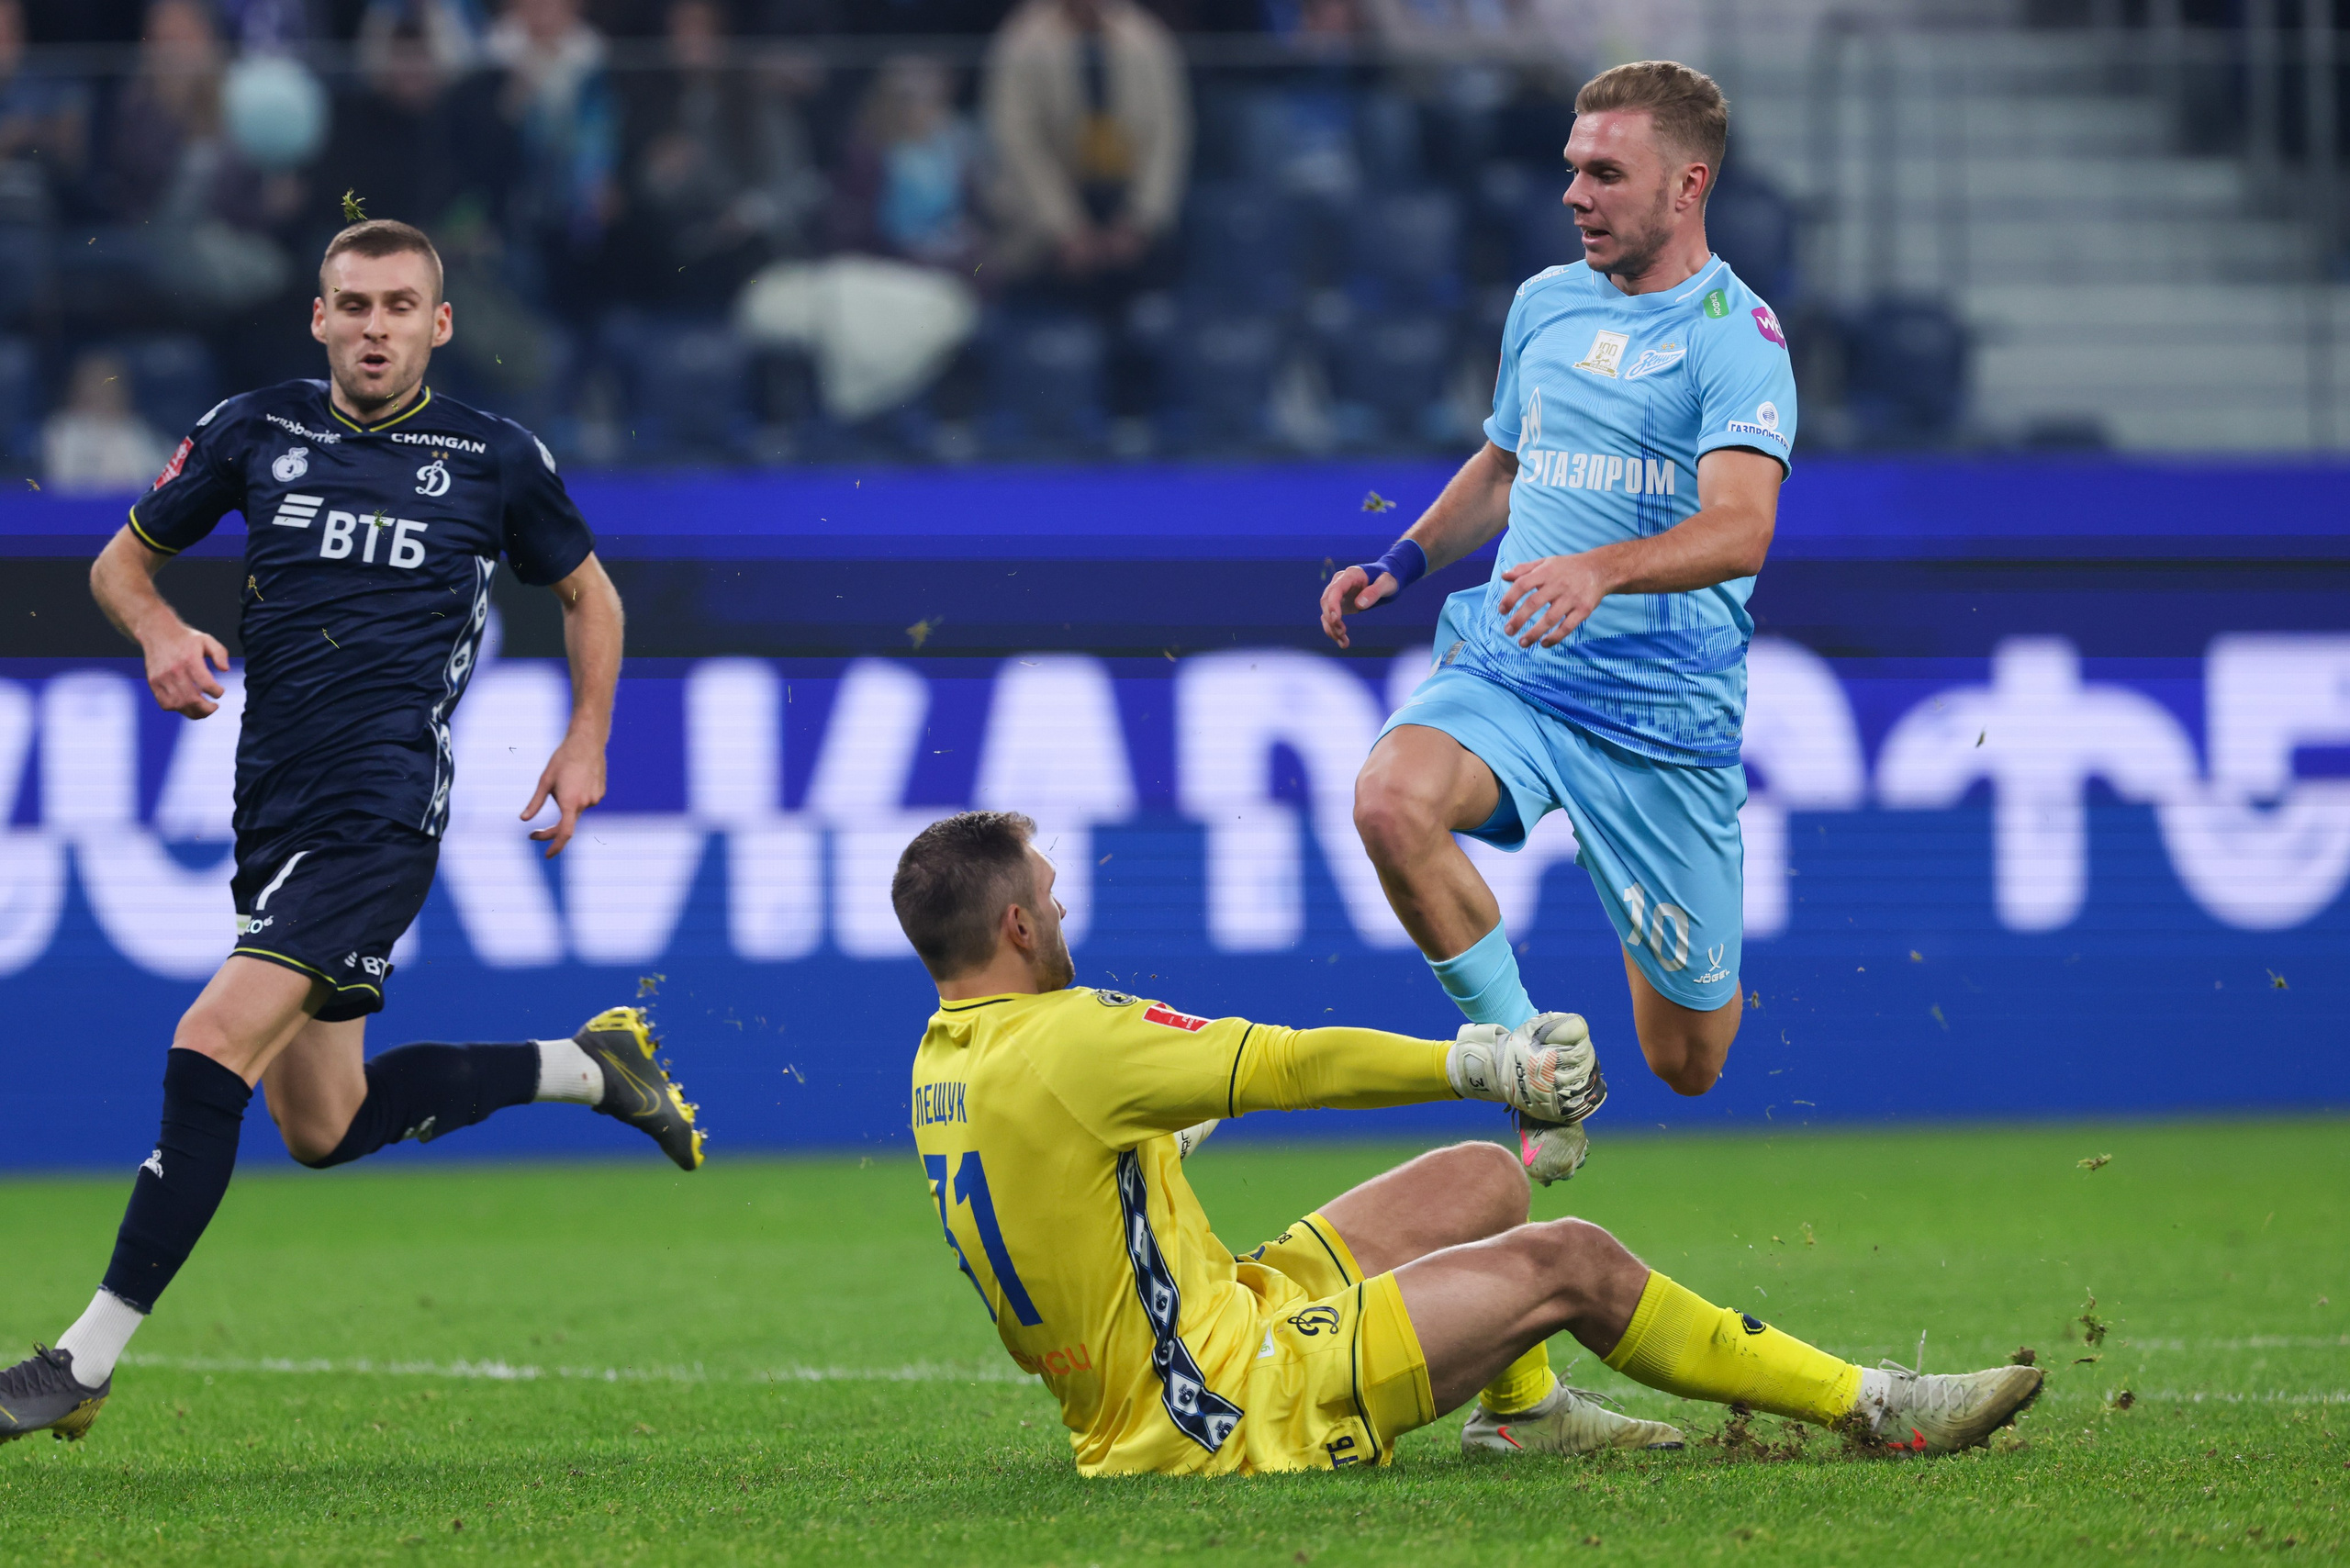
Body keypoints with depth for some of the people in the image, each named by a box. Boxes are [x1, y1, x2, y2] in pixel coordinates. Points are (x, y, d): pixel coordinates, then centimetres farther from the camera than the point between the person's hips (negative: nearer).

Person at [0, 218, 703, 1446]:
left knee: (211, 1049, -21)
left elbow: (585, 588, 19)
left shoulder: (496, 460, 1)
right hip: (274, 812, 6)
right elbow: (122, 559, 17)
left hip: (382, 812, -5)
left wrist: (587, 739, 10)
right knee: (323, 1129, 13)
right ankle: (588, 1067, 34)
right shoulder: (254, 433, 6)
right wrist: (161, 632, -5)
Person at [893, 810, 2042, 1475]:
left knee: (1484, 1181, 16)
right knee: (1568, 1262, -7)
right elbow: (1293, 1066, -17)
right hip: (1237, 1414, -10)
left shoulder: (944, 1058, 6)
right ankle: (1869, 1407, 3)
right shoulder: (1063, 1042, -23)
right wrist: (1481, 1064, -6)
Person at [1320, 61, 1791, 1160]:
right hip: (1508, 667, 4)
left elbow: (1740, 530, -26)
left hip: (1665, 708, -4)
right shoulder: (1545, 304, 10)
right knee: (1392, 800, -33)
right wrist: (1400, 565, 12)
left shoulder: (1735, 337, -10)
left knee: (1687, 1063, 5)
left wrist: (1596, 571, -43)